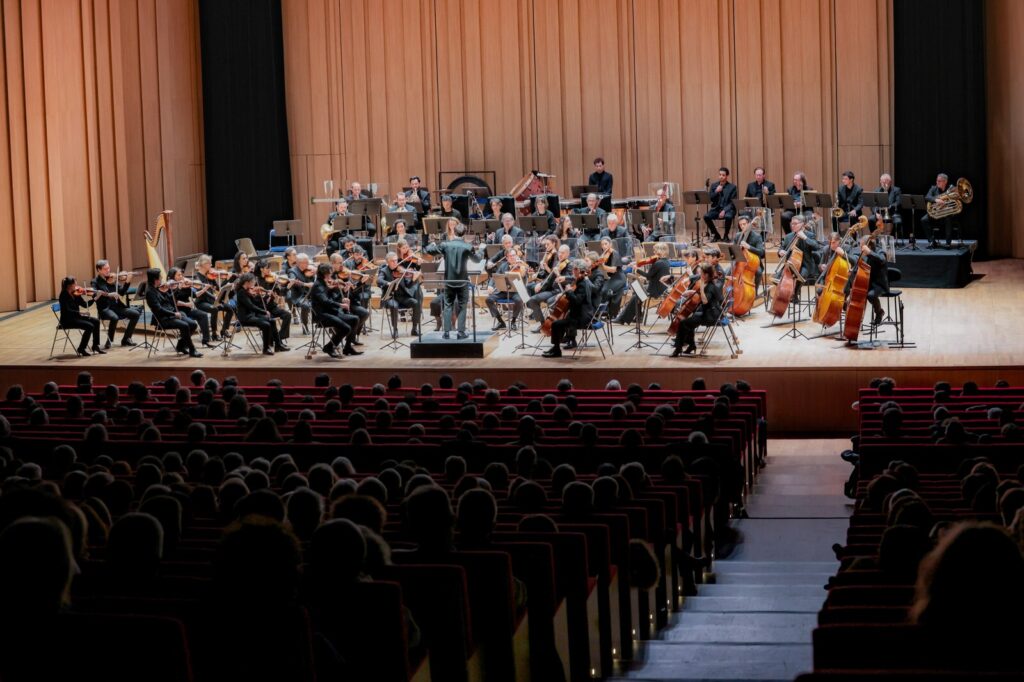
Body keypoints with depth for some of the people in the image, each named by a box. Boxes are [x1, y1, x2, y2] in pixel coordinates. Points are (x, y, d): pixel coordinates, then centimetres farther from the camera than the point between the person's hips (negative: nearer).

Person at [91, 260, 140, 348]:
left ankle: (126, 339, 2)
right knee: (114, 317, -36)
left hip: (117, 306, 5)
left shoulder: (112, 279, 12)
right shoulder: (95, 282, -1)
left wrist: (127, 282, -7)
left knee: (135, 314, -11)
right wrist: (108, 294, -32)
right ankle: (109, 340, -14)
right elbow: (95, 295, -21)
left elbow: (122, 293, 7)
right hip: (104, 308, -5)